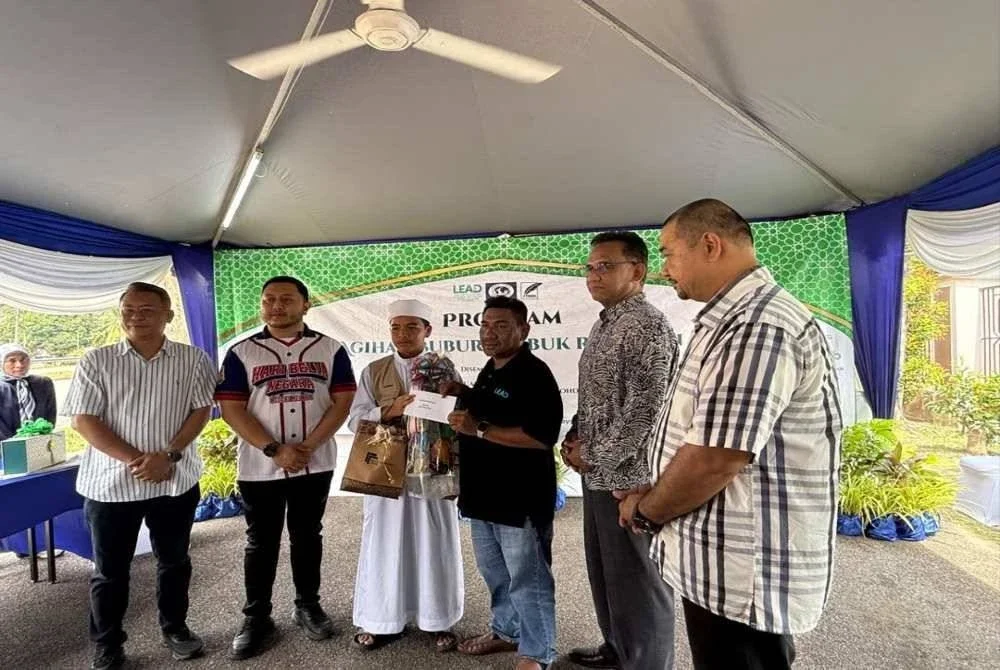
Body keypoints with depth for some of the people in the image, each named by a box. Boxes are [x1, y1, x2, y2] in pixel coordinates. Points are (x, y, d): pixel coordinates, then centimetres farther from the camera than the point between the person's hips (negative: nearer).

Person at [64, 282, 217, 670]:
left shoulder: (193, 360, -1)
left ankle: (175, 629, 34)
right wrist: (135, 460, -16)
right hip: (110, 483, 0)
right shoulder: (96, 361, -1)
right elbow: (84, 420, -6)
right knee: (110, 570, 13)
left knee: (174, 561, 15)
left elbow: (201, 410, -4)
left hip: (175, 480, 1)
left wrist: (168, 455, -17)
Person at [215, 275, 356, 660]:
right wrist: (274, 450, -15)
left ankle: (308, 606, 31)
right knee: (261, 542, 10)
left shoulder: (330, 350, 0)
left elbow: (343, 400, -3)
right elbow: (231, 408, -7)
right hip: (259, 466, -1)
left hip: (315, 464, 1)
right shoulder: (242, 353, -2)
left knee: (307, 536, 15)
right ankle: (256, 619, 25)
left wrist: (309, 445, -13)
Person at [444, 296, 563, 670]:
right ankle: (505, 630, 41)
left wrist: (479, 429, -26)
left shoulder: (534, 374, -17)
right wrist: (462, 395, 9)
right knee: (494, 572, 22)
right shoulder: (490, 371, 11)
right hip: (485, 493, 9)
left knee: (527, 578, 5)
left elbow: (541, 437, -26)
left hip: (520, 498, -9)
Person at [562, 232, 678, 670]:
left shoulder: (647, 327, -17)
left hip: (629, 477, -9)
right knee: (603, 570, 22)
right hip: (599, 475, 9)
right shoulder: (604, 324, 12)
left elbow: (646, 411, -22)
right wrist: (574, 437, 5)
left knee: (637, 580, 6)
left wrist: (592, 455, -14)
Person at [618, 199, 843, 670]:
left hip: (742, 574, -9)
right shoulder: (737, 320, 12)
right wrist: (653, 498, 8)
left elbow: (713, 461, -27)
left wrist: (644, 510, -10)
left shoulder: (756, 327, -24)